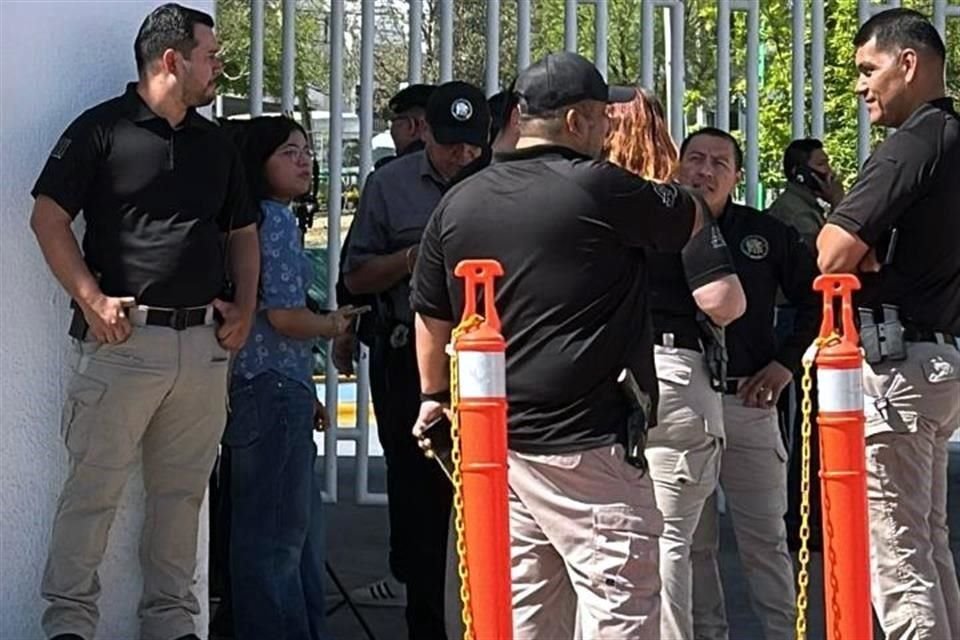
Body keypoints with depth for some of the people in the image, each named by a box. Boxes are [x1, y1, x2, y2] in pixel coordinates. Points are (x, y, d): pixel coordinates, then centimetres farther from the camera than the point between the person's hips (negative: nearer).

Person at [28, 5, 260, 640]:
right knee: (95, 484, -3)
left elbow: (243, 233, 23)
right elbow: (49, 218, -5)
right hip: (123, 338, -5)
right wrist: (92, 300, -12)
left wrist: (245, 307, 8)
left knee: (183, 489, 10)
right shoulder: (102, 128, -3)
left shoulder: (217, 145, 15)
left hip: (205, 343, 6)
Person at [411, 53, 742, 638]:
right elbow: (693, 216, 6)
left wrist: (434, 395, 32)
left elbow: (432, 317, 17)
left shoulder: (458, 203, 9)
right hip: (585, 445, -7)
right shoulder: (599, 189, -11)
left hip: (496, 441, 7)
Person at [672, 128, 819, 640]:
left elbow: (815, 299, 10)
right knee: (692, 541, 8)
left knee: (765, 539, 5)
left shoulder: (767, 234, 4)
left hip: (747, 401, 0)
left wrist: (787, 362, 1)